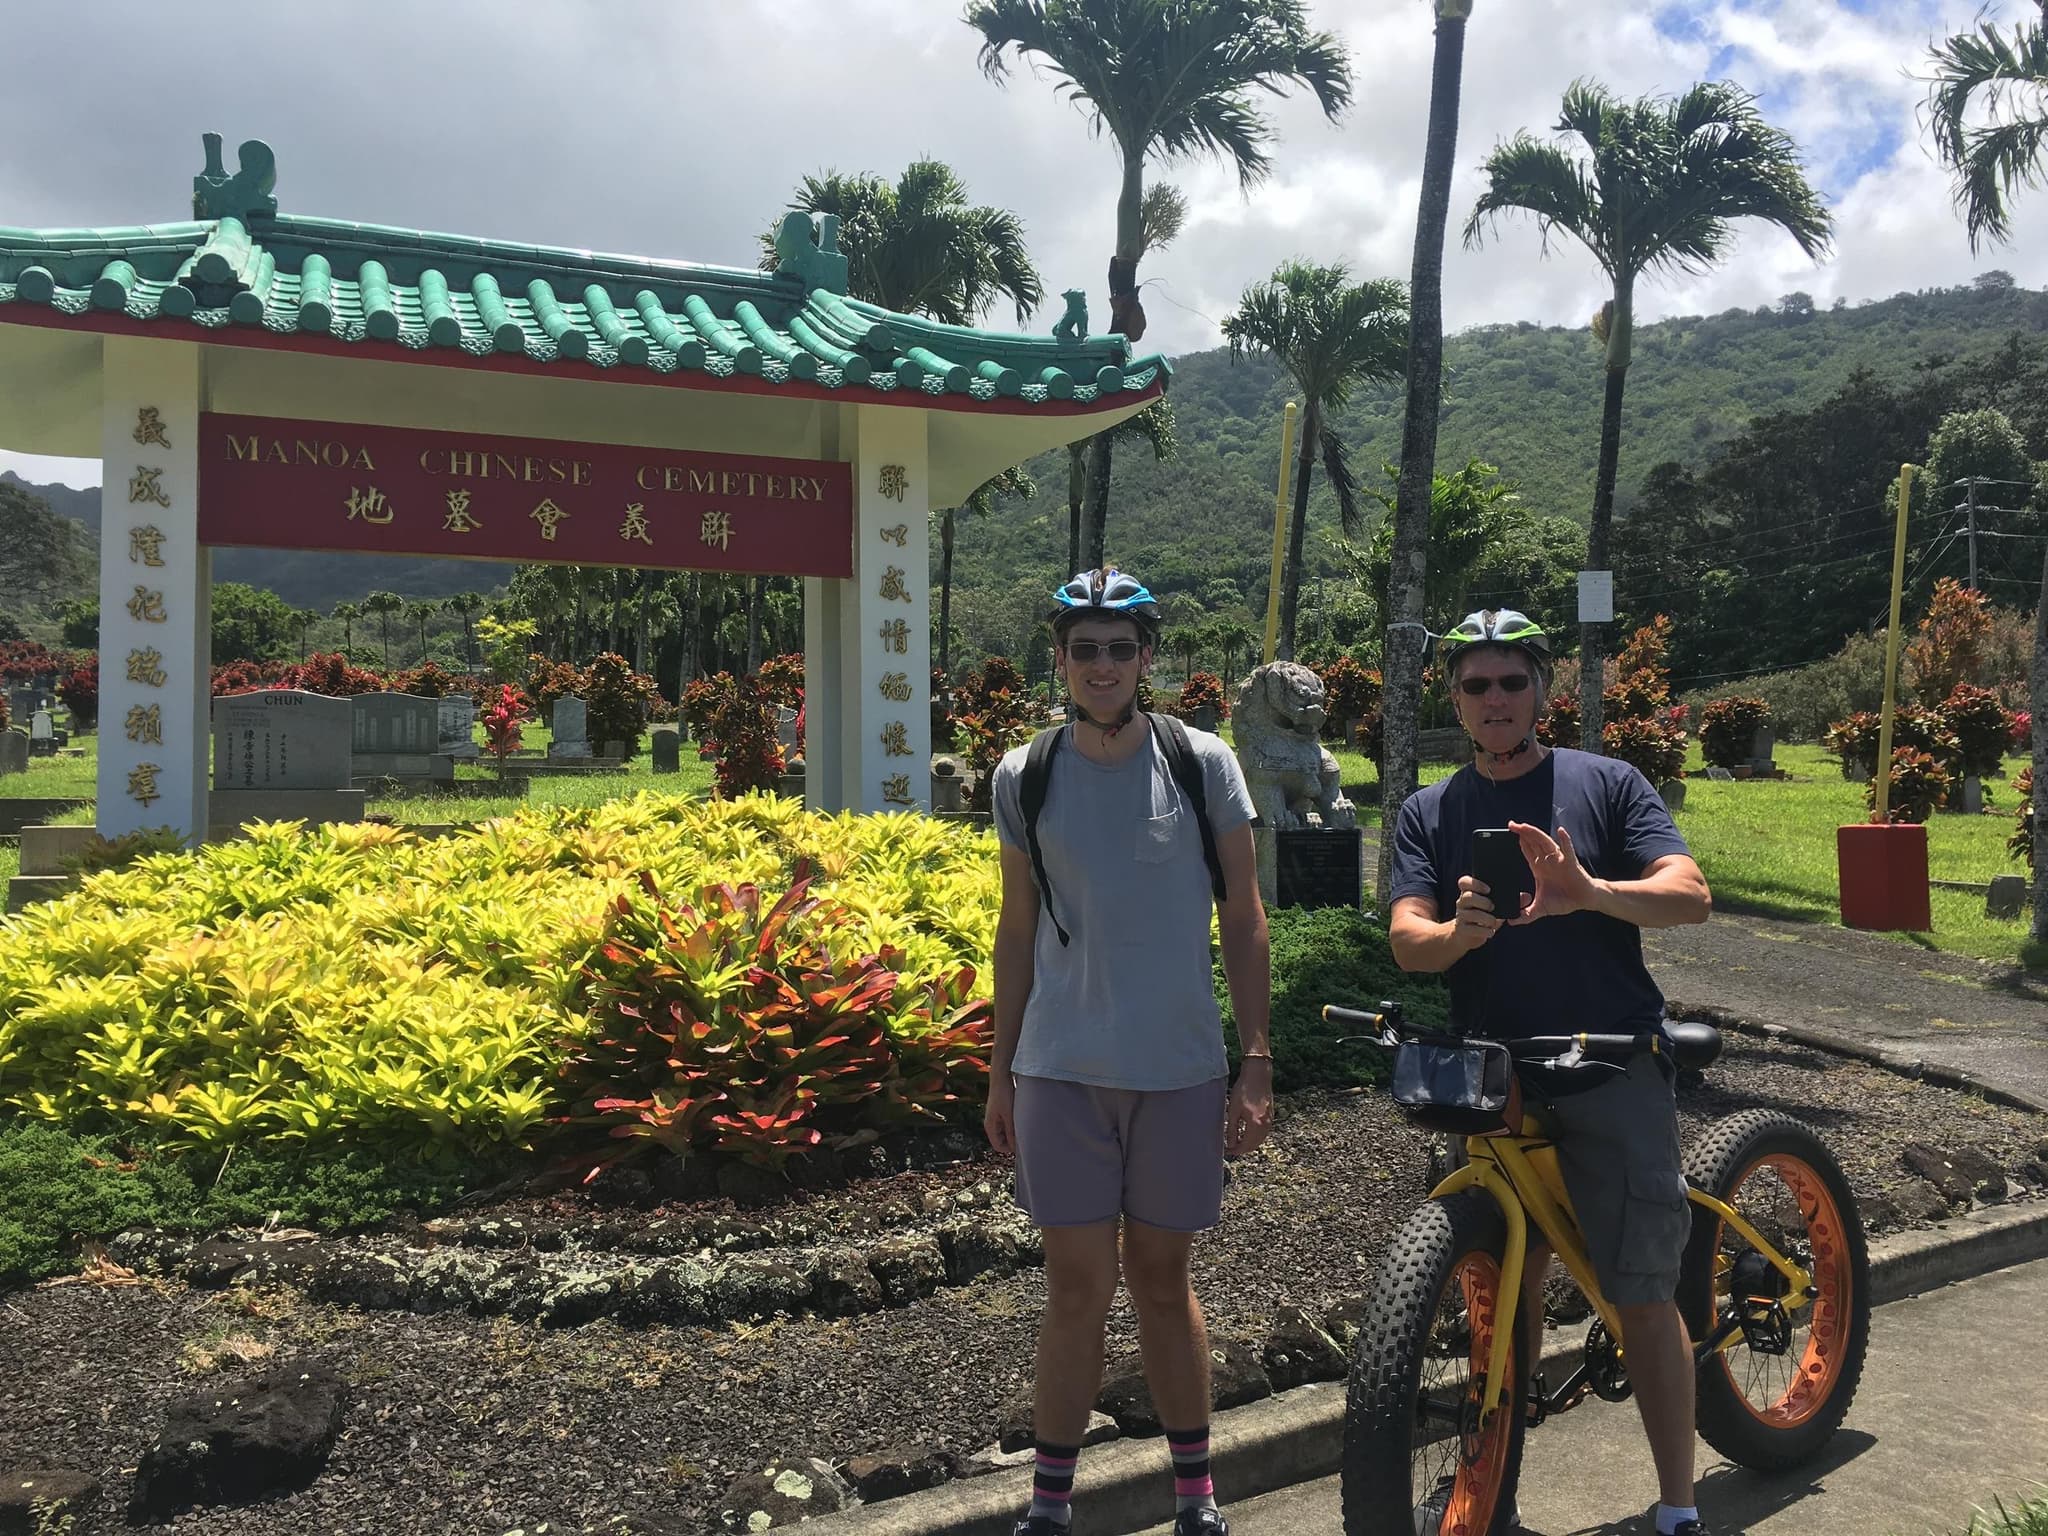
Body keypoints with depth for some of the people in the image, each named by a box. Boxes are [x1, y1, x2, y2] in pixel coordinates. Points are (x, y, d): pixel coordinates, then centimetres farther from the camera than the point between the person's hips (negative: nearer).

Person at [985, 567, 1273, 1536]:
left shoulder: (1203, 764, -2)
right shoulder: (1022, 778, 1)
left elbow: (1243, 922, 1)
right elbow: (1017, 933, 8)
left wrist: (1258, 1063, -2)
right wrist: (998, 1074, 10)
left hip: (1179, 1069, 0)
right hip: (1062, 1069, 0)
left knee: (1162, 1278, 13)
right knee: (1079, 1286, 4)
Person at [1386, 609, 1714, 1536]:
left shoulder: (1606, 784, 2)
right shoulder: (1430, 813, 8)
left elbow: (1690, 895, -10)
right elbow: (1406, 940, -4)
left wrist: (1591, 892, -30)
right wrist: (1458, 931, -28)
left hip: (1613, 1070, -2)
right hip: (1492, 1077, 2)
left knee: (1641, 1294, -1)